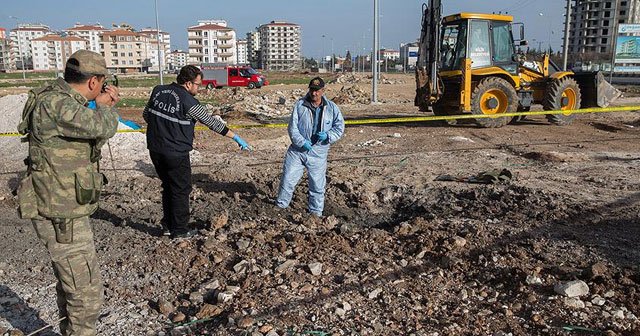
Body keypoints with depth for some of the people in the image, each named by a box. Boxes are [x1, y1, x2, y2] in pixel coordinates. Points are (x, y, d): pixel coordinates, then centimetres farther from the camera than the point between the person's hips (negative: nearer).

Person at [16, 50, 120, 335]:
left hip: (64, 210, 10)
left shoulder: (62, 100, 9)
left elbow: (92, 139, 20)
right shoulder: (54, 104, -21)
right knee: (87, 294, -2)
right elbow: (101, 128, -33)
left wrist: (104, 107, 8)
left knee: (70, 285, 24)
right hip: (62, 218, -10)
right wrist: (104, 107, -11)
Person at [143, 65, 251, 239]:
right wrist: (237, 138, -5)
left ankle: (167, 226, 28)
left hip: (155, 150, 7)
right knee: (181, 190, 8)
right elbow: (213, 123, -12)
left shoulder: (158, 91, 3)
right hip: (176, 154, -7)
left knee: (168, 187, 21)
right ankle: (179, 230, 16)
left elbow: (146, 114, 14)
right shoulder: (189, 102, -15)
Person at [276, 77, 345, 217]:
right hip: (297, 150, 0)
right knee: (288, 179, 2)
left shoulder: (332, 108, 2)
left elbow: (339, 128, 5)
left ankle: (316, 212, 25)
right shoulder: (299, 105, -1)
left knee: (317, 184, 8)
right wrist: (302, 142, -17)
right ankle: (280, 205, 21)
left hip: (318, 153, 0)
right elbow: (292, 127, -3)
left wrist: (327, 136, -14)